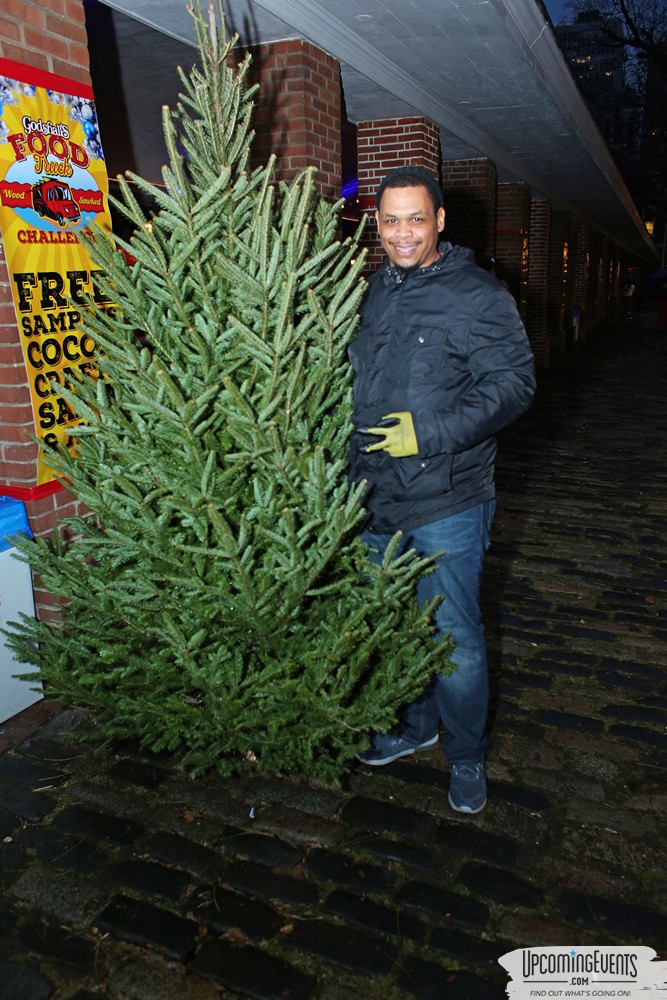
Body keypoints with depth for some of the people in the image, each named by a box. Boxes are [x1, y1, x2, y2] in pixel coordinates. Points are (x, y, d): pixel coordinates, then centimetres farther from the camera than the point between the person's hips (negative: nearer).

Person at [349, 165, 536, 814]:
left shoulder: (477, 296, -9)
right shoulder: (372, 292, 10)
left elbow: (513, 385, -13)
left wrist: (427, 433, -22)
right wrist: (353, 466, 11)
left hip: (445, 502, -6)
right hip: (376, 497, 6)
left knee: (454, 637, 4)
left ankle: (466, 758, 28)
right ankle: (416, 725, 42)